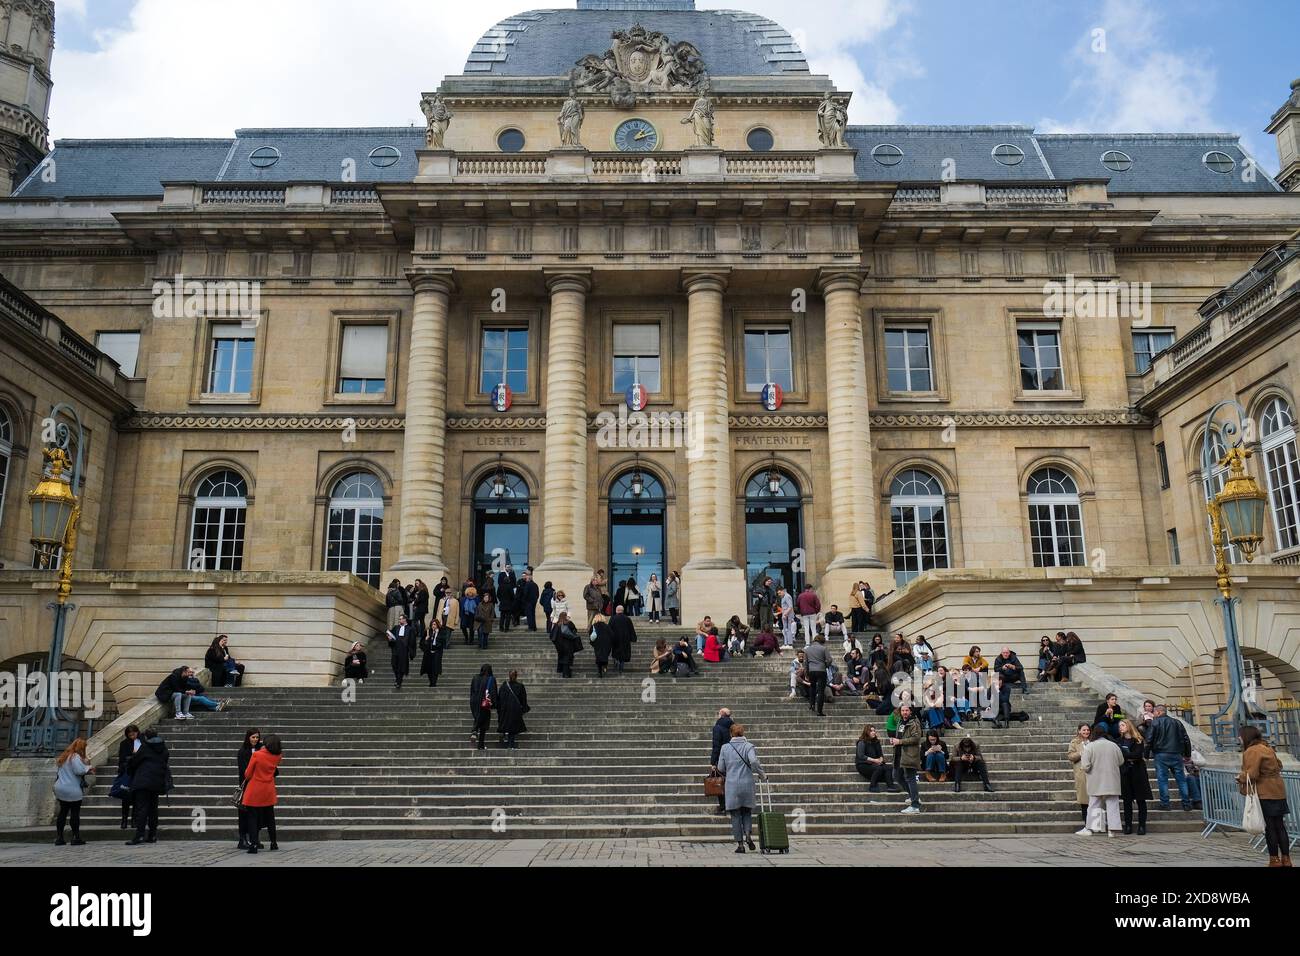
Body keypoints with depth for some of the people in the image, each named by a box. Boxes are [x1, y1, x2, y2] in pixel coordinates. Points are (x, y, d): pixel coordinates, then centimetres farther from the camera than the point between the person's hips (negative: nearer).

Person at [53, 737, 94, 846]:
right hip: (72, 790, -8)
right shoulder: (76, 757, -13)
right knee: (75, 813, -2)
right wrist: (89, 768, -5)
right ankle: (76, 837, -2)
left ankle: (59, 837, 10)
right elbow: (79, 771, -23)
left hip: (60, 789, 8)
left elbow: (58, 772, 20)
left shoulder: (64, 756, 15)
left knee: (62, 813, 11)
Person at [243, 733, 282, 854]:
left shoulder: (256, 755, -17)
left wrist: (247, 779, 13)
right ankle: (273, 843, 23)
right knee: (270, 818, 16)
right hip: (268, 792, 4)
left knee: (253, 818, 3)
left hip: (254, 791, -4)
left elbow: (247, 774, -8)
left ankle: (253, 845, -4)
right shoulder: (277, 757, -5)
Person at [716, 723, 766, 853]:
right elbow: (753, 761, -19)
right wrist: (762, 774, -6)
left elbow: (720, 768, 3)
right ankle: (748, 834, -8)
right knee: (747, 812, 15)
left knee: (735, 815, 7)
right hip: (747, 783, 0)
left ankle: (740, 844, 5)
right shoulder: (749, 746, -1)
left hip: (732, 785, 0)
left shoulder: (725, 747, 3)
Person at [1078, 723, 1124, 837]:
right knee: (1112, 804, 6)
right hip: (1112, 782, 2)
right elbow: (1121, 762, 11)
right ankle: (1112, 829, 3)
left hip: (1096, 783, -2)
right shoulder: (1114, 745, 0)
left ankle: (1090, 828, 8)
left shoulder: (1090, 746, -11)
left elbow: (1085, 766, -15)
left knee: (1094, 804, 7)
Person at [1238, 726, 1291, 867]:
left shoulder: (1252, 751, -16)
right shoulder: (1267, 748, 14)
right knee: (1279, 826, 12)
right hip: (1278, 792, 9)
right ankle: (1286, 859, 16)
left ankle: (1275, 860, 3)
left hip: (1265, 795, -9)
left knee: (1269, 827, -2)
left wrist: (1241, 777, -1)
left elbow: (1251, 775, -22)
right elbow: (1279, 765, 22)